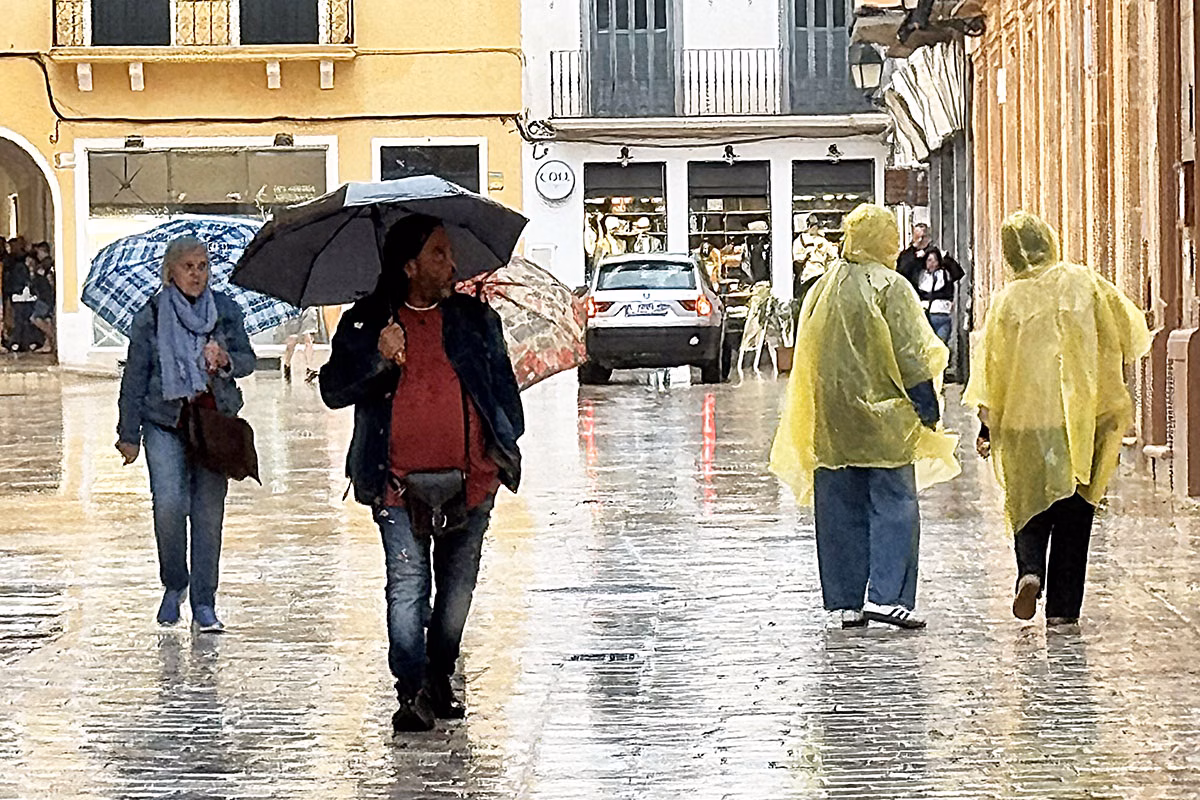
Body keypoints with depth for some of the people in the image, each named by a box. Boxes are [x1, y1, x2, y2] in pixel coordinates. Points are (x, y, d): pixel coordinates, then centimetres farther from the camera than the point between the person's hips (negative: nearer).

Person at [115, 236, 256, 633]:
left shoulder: (226, 310, 6)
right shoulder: (150, 315, 1)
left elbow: (248, 360, 8)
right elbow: (134, 377, 4)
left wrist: (225, 359, -16)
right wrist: (128, 433, 3)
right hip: (165, 424, -1)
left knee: (209, 511, -1)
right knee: (169, 505, -14)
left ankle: (204, 604, 6)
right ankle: (173, 585, 9)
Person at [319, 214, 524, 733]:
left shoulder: (477, 320, 10)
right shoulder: (364, 325, 3)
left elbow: (503, 386, 18)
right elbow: (333, 390, -3)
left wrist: (506, 445, 10)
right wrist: (377, 359, -19)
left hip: (470, 479, 3)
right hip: (399, 485, -3)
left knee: (457, 588, 10)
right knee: (407, 589, -10)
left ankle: (439, 682, 24)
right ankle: (412, 694, -8)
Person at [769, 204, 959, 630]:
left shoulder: (821, 289, 8)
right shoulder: (890, 287, -9)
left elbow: (806, 358, 13)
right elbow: (911, 355, -10)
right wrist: (928, 410, -3)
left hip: (831, 421, 5)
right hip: (883, 417, -5)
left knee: (841, 510, 9)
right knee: (893, 504, -1)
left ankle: (846, 601, 10)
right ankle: (885, 595, -10)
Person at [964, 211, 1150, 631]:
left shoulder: (1007, 301, -4)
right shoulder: (1083, 282, -3)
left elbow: (991, 367, -4)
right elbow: (1128, 328, 5)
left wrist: (986, 424, 2)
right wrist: (1114, 391, 21)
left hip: (1026, 421, 0)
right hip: (1082, 420, 0)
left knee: (1029, 504, 15)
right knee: (1073, 514, 7)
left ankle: (1030, 571, -10)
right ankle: (1063, 608, 5)